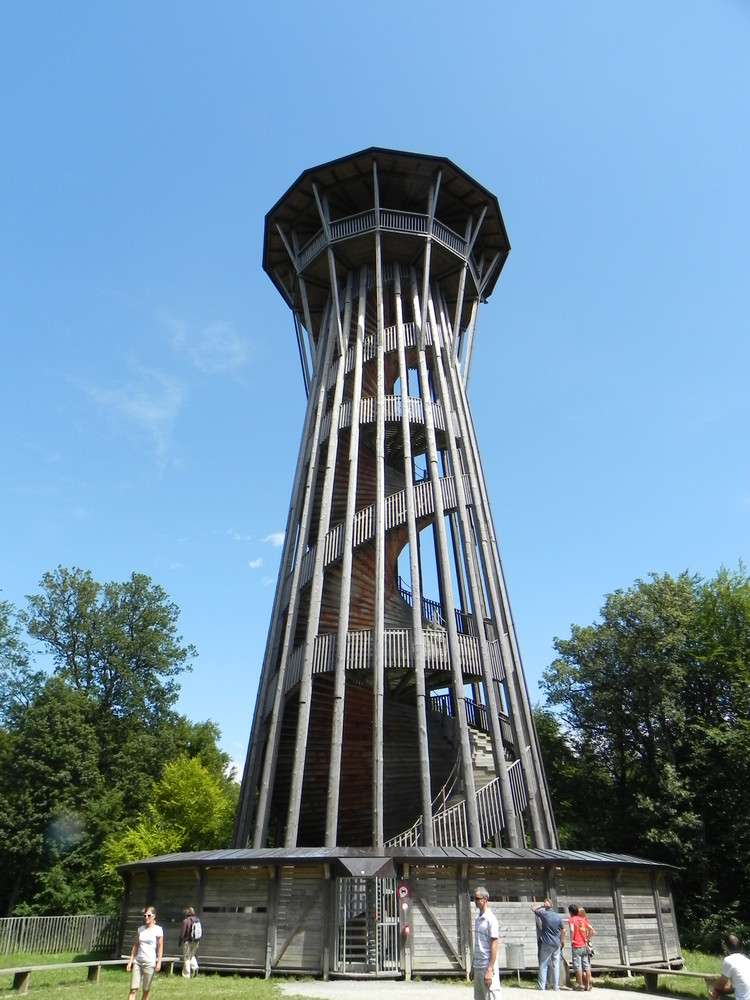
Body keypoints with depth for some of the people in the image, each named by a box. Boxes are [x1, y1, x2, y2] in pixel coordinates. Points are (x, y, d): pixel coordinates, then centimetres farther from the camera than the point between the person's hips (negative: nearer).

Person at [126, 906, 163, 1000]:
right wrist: (131, 961, 9)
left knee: (146, 989, 4)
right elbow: (136, 946, 14)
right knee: (133, 989, -4)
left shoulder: (158, 930, -4)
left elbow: (160, 947, -3)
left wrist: (159, 962, -10)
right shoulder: (141, 929, 8)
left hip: (150, 962, -3)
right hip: (138, 961, 3)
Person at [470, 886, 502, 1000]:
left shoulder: (491, 919, -13)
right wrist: (472, 967, 17)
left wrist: (489, 970, -17)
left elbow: (494, 946, -15)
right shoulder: (477, 919, 11)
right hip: (477, 967, 8)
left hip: (487, 967, -8)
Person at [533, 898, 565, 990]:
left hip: (546, 944, -4)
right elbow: (563, 931, 3)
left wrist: (541, 906, 5)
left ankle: (542, 987, 1)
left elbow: (533, 909, 4)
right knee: (556, 966, 10)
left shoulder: (544, 914, -9)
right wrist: (562, 941, 14)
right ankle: (556, 987, 13)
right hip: (557, 944, 4)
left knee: (543, 966, 2)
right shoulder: (559, 917, 1)